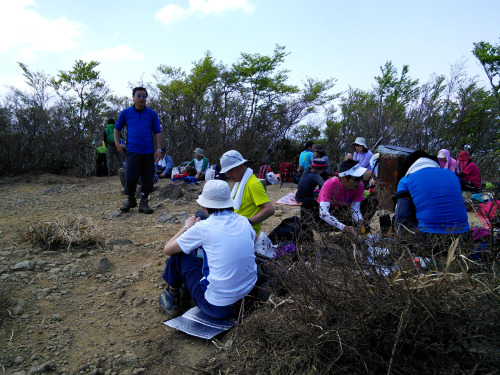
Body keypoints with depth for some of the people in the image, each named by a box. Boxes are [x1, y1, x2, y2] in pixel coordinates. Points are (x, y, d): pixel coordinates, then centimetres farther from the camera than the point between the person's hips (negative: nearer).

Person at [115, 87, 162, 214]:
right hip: (132, 151, -1)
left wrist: (159, 149, -2)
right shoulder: (126, 113, 7)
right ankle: (131, 200, 21)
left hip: (148, 152, 1)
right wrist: (117, 143, 5)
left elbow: (157, 132, 6)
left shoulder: (152, 114, 7)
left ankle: (143, 203, 17)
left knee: (148, 179, 3)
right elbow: (117, 128, 18)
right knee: (130, 178, -4)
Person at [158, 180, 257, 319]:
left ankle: (171, 297, 28)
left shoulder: (203, 228, -16)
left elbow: (167, 249, -3)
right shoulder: (243, 222, -2)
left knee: (179, 253, 8)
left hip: (216, 307, -5)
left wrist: (187, 227, 12)